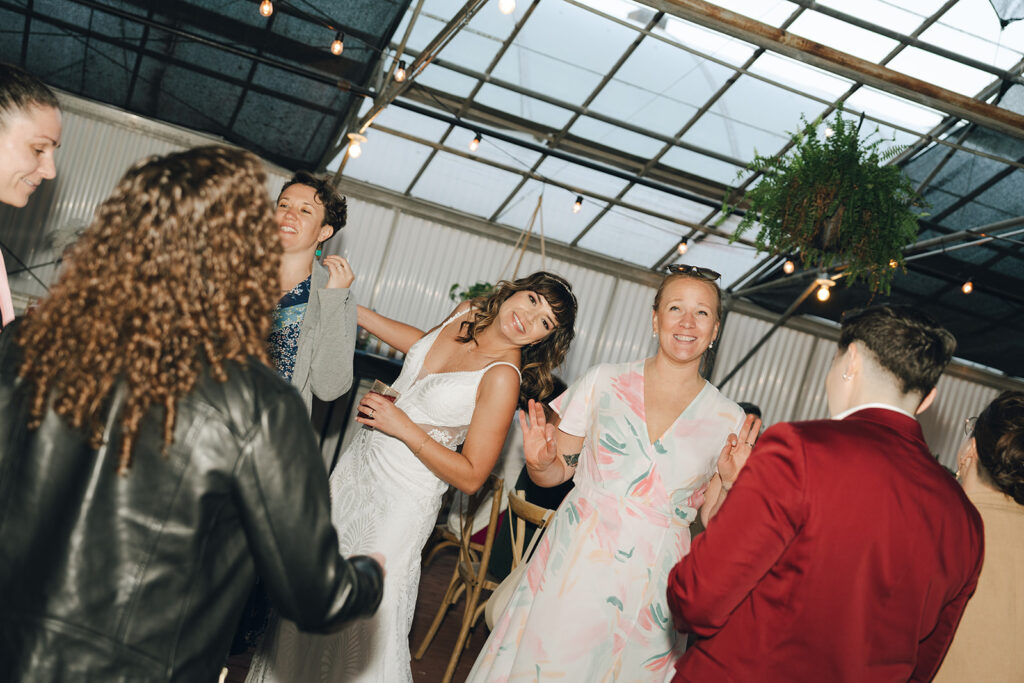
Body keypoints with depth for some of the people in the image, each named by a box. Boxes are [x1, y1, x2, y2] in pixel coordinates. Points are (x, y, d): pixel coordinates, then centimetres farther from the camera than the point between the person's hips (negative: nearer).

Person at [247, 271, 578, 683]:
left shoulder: (502, 377, -24)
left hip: (403, 496, -7)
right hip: (360, 462, 8)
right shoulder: (466, 315, -3)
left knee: (368, 619, -1)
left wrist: (404, 428, -23)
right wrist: (350, 307, 18)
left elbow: (471, 477, -22)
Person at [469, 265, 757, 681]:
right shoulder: (604, 382, -1)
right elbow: (557, 472, 6)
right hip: (574, 566, 0)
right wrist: (540, 463, -16)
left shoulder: (729, 422, 0)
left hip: (651, 582, 0)